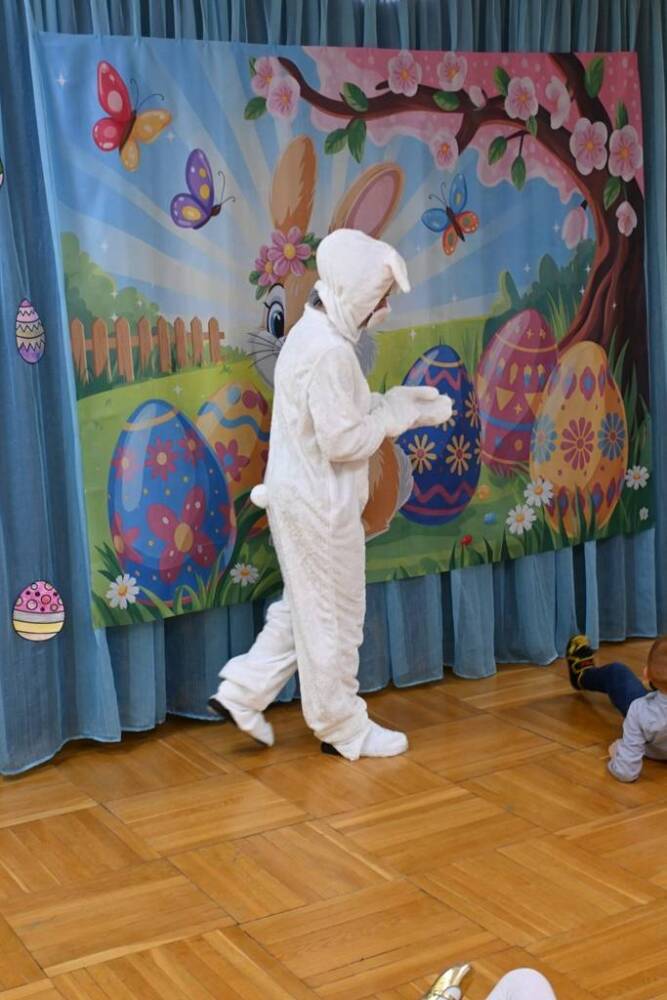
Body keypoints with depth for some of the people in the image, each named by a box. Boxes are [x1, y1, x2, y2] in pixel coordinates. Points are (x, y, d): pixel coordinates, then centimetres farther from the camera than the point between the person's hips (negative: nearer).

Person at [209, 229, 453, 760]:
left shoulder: (313, 333, 9)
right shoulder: (330, 350, -23)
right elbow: (343, 440, -24)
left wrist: (398, 402, 5)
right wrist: (398, 411, -11)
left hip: (303, 494, 10)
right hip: (320, 502, -10)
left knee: (305, 606, 21)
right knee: (334, 617, 5)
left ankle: (243, 692, 23)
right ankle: (344, 729, 19)